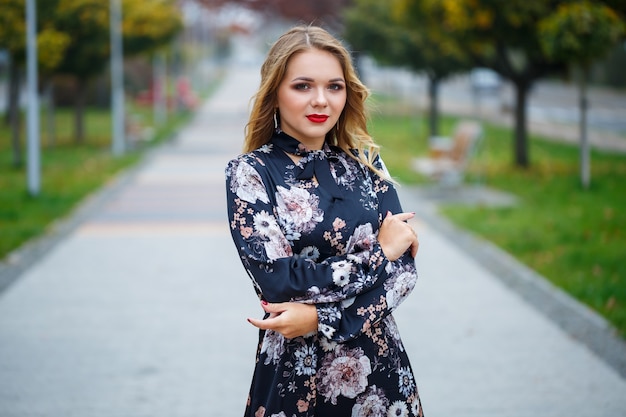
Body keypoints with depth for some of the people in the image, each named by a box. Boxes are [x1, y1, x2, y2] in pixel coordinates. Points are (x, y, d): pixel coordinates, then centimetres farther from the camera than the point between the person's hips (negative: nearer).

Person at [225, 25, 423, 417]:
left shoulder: (366, 163, 3)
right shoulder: (250, 172, -7)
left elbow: (405, 268, -5)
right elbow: (279, 280, -17)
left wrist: (320, 317, -18)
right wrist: (381, 253, -10)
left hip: (381, 366, 3)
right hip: (295, 372, -3)